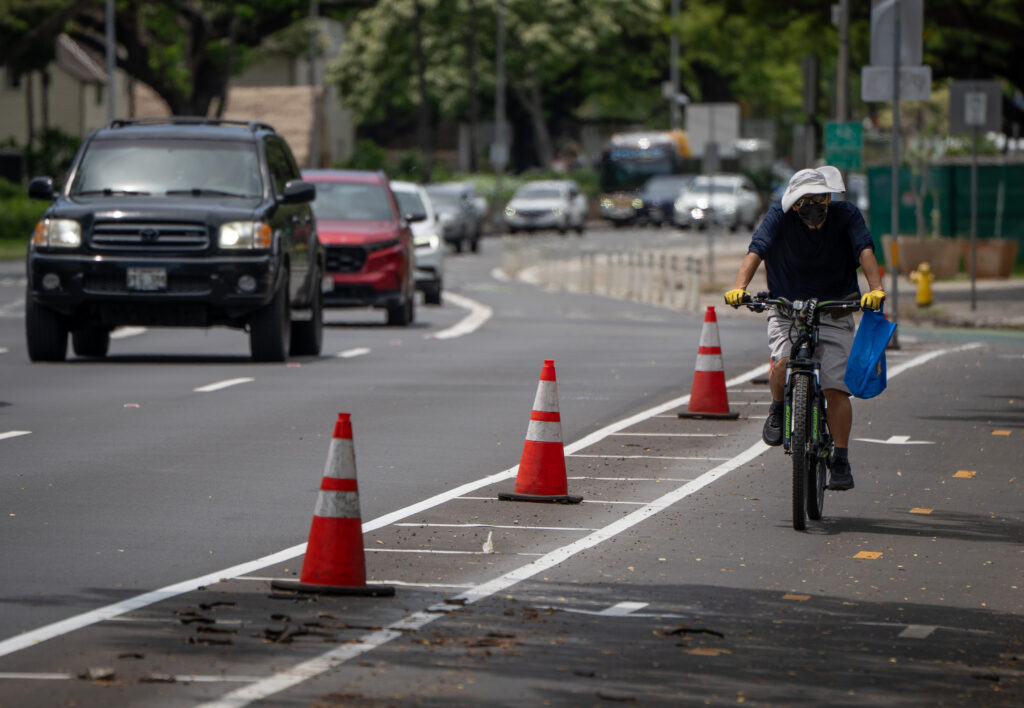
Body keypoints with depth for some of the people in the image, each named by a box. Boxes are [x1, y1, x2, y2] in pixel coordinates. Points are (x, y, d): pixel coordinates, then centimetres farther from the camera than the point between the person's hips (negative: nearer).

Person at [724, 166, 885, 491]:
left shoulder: (846, 215, -9)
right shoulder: (779, 217, -11)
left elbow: (865, 250, -23)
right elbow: (756, 250, -23)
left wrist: (876, 288, -41)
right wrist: (739, 286, -41)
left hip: (834, 311, 0)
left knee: (836, 387, -8)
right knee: (783, 364, -27)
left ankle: (841, 461, 5)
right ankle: (778, 409, 6)